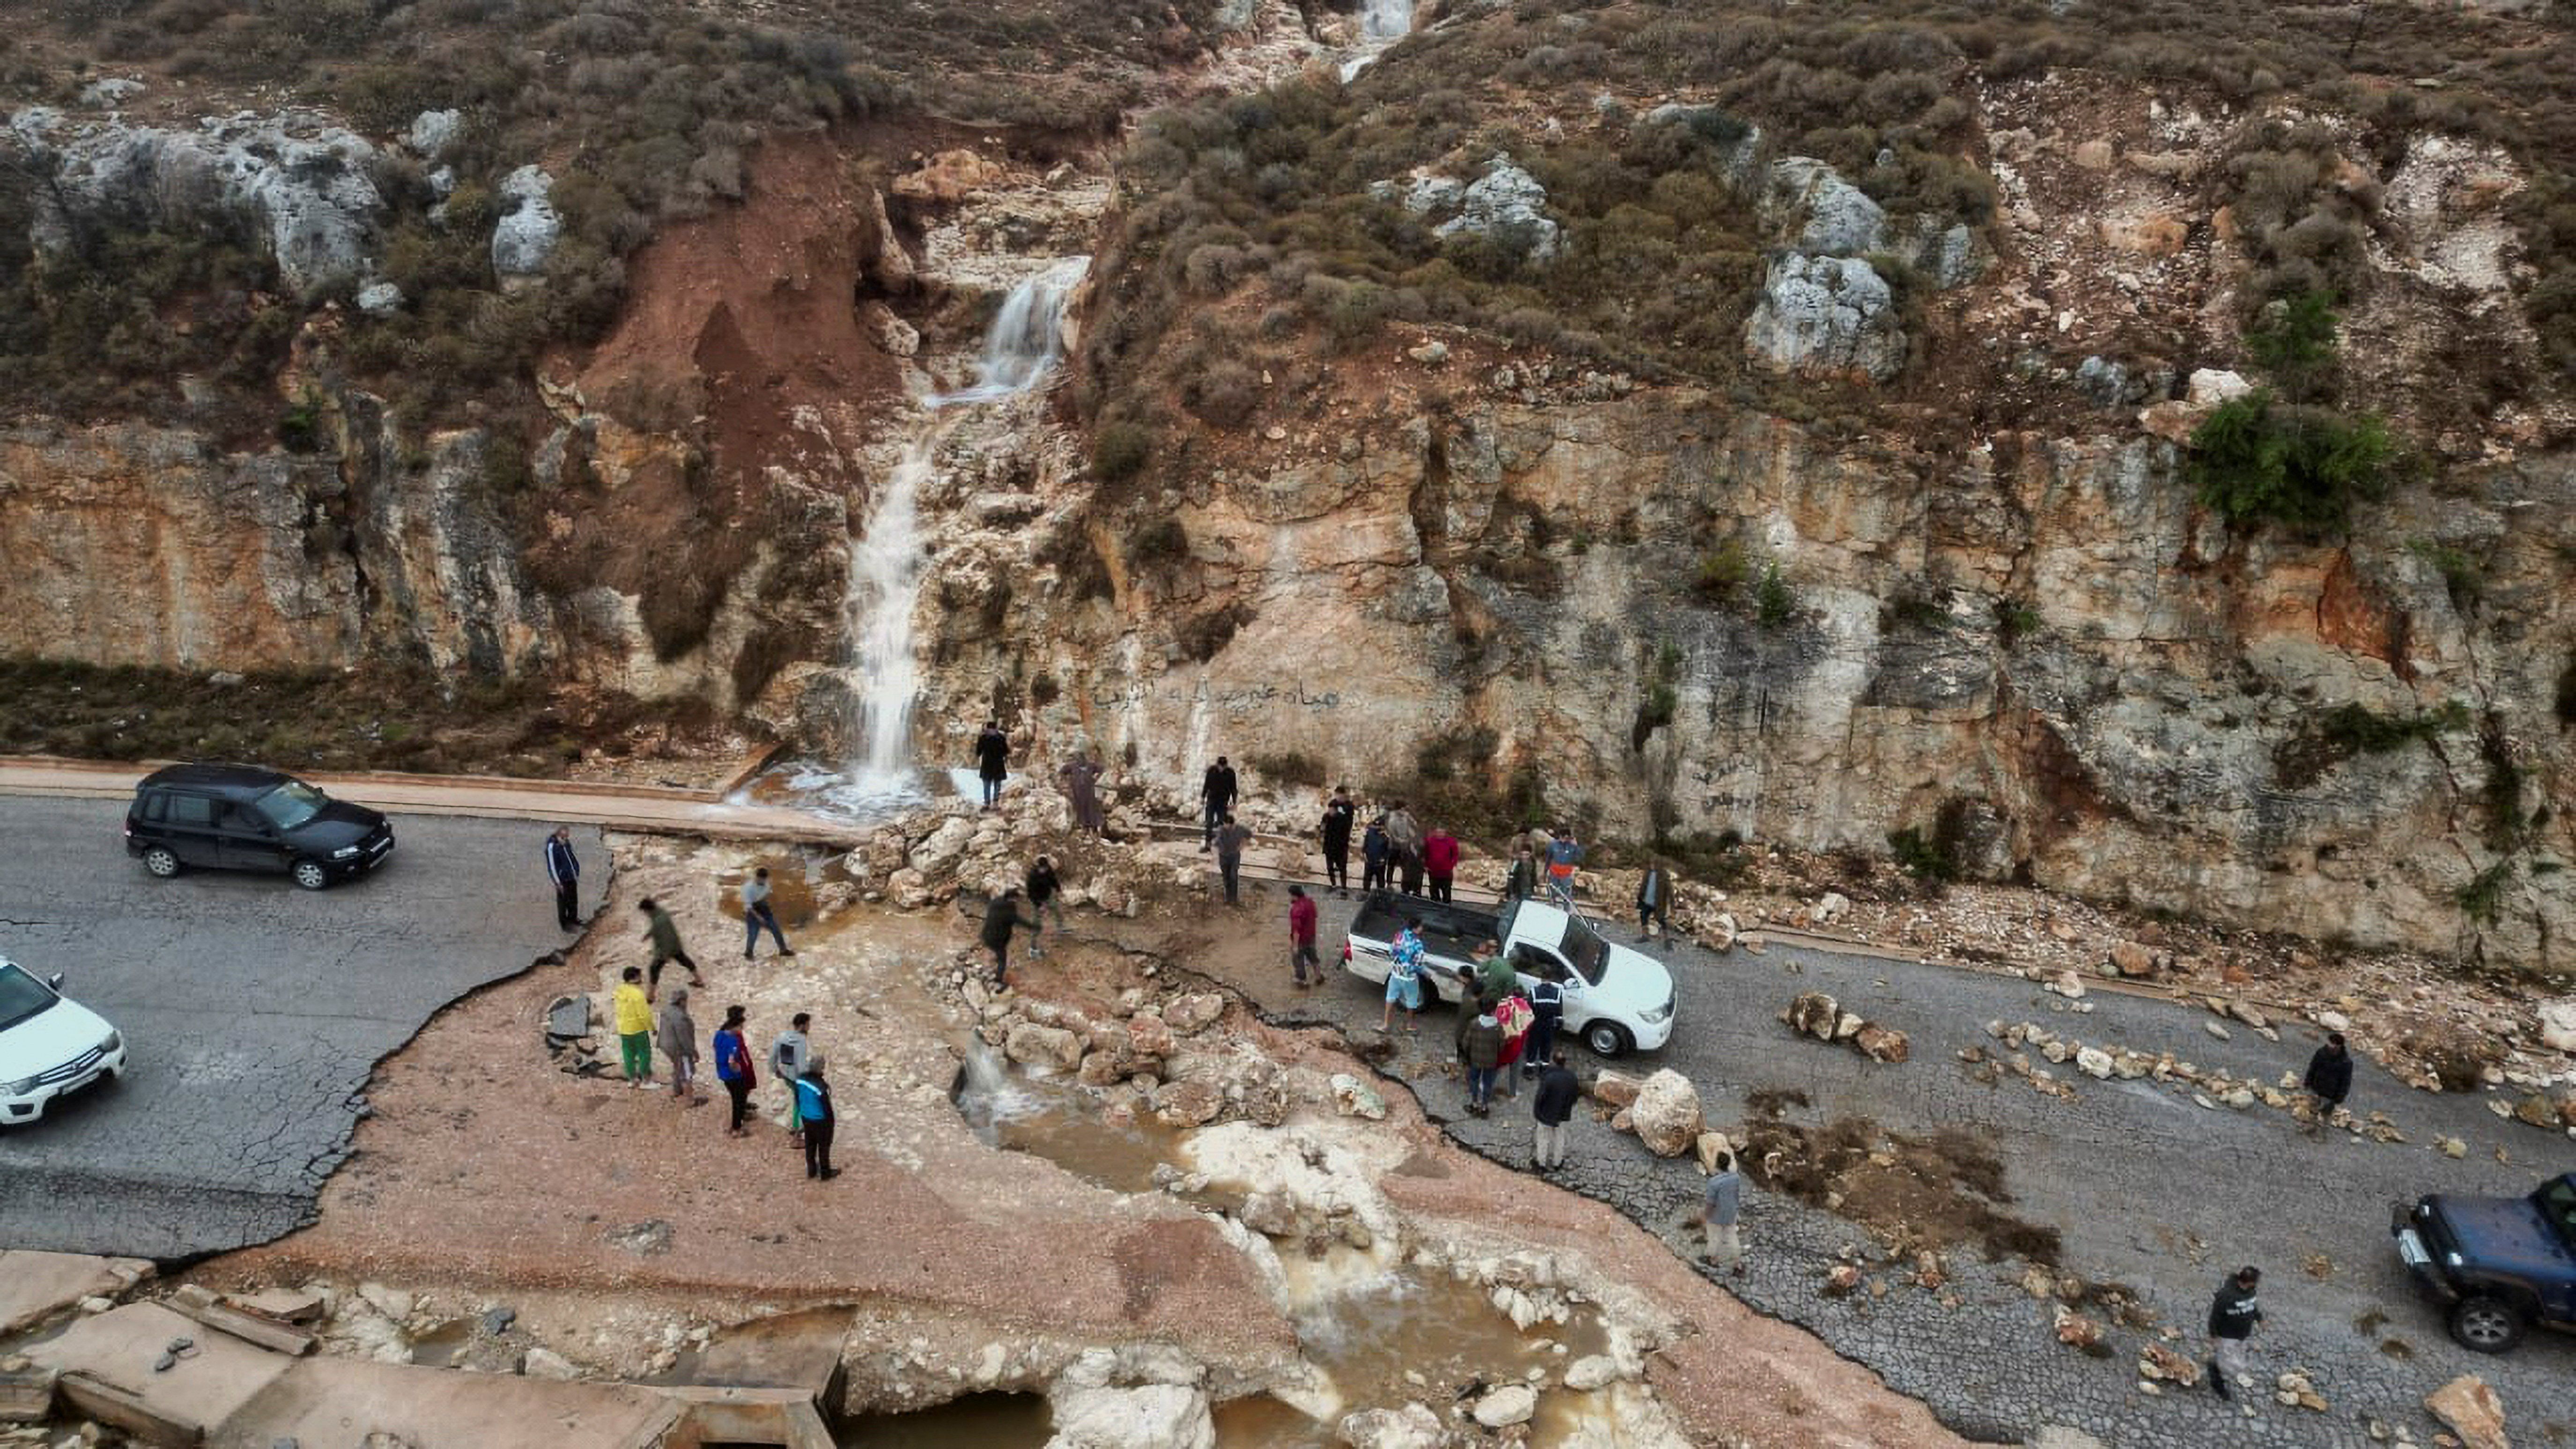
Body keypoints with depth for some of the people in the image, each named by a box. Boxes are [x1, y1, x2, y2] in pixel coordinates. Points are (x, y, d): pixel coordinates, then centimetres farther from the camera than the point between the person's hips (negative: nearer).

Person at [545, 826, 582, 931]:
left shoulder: (567, 844, 1)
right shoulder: (552, 847, -21)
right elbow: (552, 867, -19)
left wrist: (577, 873, 14)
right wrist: (558, 883, -17)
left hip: (572, 878, 8)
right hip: (563, 880, -7)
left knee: (574, 902, 20)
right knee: (563, 902, 7)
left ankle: (573, 919, 37)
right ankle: (565, 924, 20)